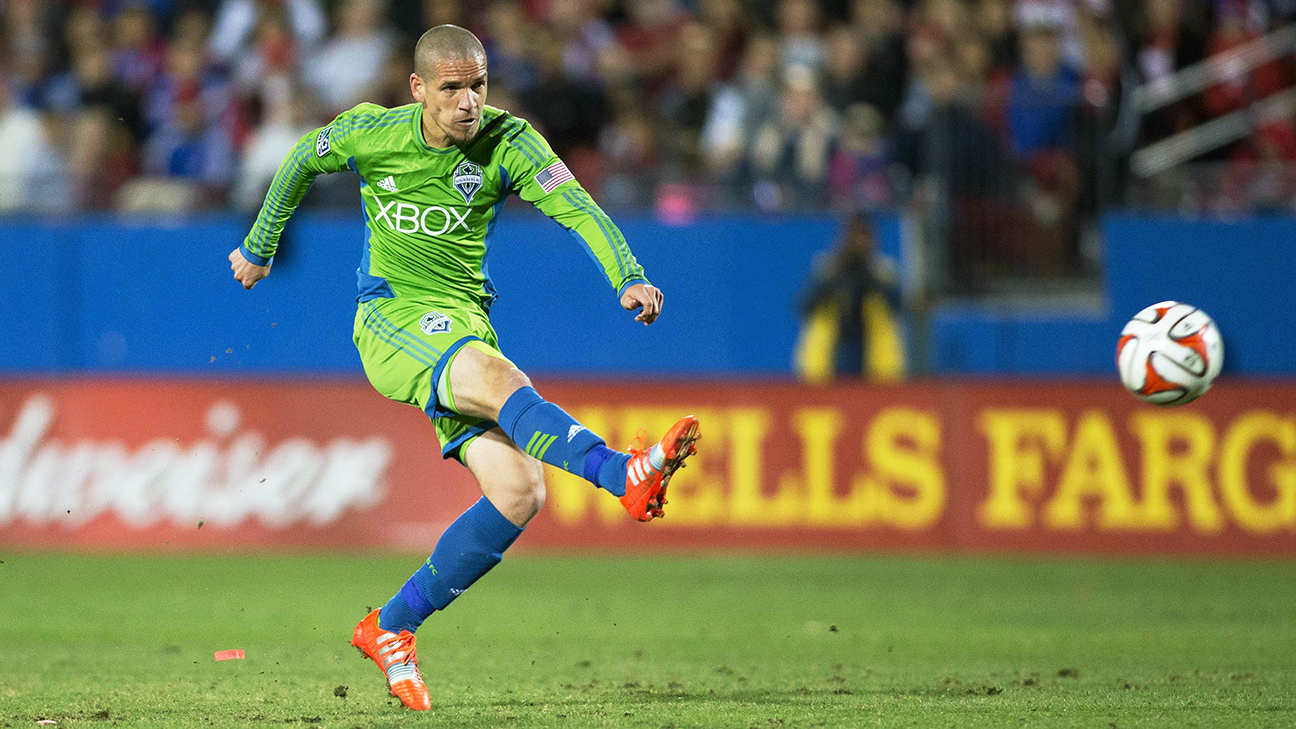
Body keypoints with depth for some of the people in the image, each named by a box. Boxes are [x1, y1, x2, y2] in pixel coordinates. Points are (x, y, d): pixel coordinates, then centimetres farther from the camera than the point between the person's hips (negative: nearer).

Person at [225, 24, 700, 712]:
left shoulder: (507, 141, -5)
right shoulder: (370, 133, -4)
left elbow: (576, 206, -18)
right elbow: (303, 159, 17)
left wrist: (628, 277, -35)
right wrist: (259, 247, 27)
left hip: (464, 325, 3)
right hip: (390, 316, -3)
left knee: (519, 493, -12)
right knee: (500, 379, -35)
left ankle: (390, 629, 0)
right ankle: (625, 475, -57)